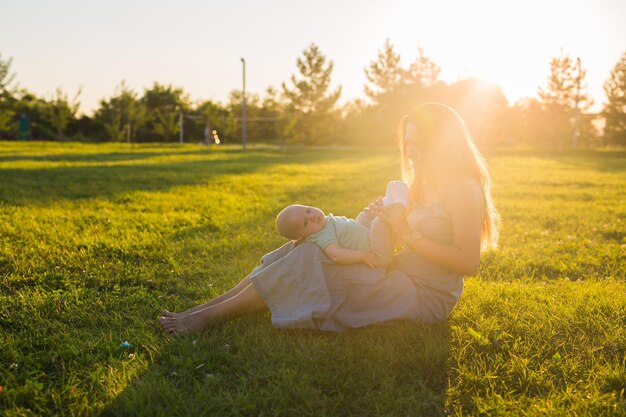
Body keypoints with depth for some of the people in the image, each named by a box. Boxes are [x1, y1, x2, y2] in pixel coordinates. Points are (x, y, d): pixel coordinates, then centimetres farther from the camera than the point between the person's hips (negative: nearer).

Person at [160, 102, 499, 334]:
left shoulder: (464, 188, -13)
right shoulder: (430, 183, 17)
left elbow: (469, 262, -20)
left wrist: (408, 235, -21)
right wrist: (384, 218, -3)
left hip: (426, 296, -9)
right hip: (404, 278, 9)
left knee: (309, 262, -21)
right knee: (306, 249, -5)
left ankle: (209, 316, -14)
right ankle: (209, 307, -8)